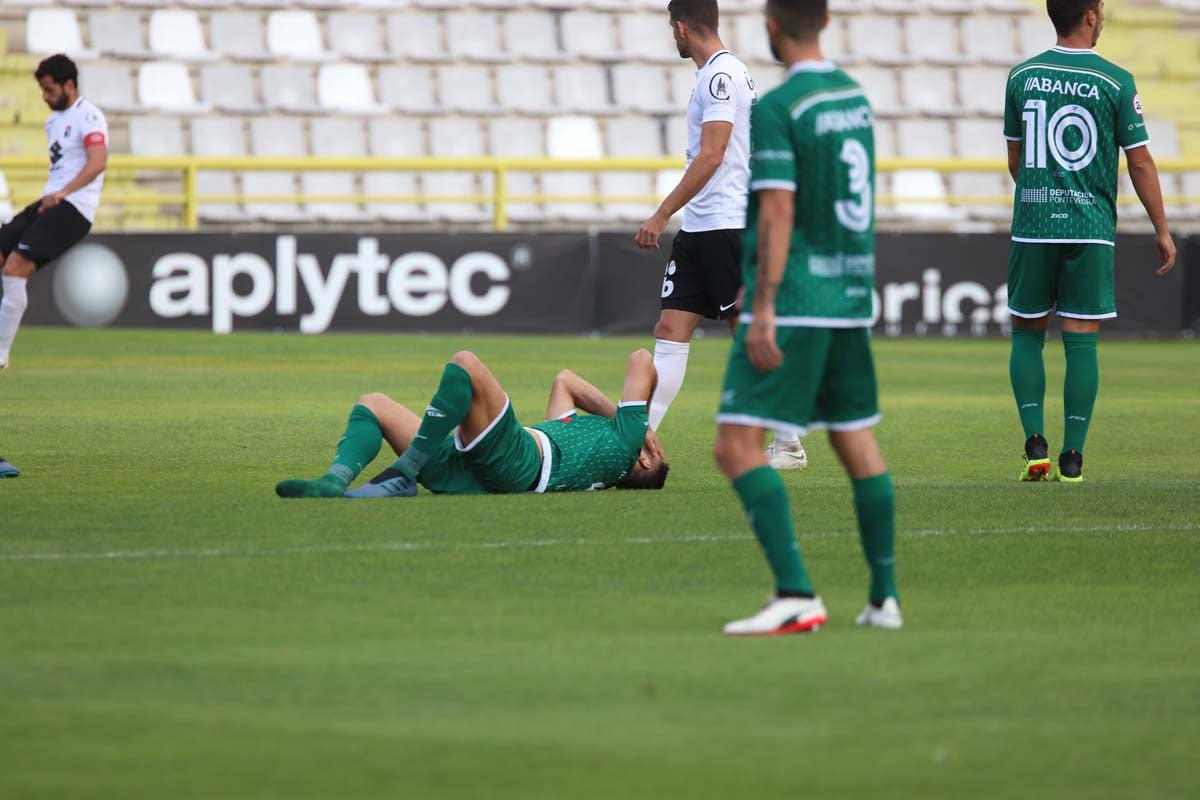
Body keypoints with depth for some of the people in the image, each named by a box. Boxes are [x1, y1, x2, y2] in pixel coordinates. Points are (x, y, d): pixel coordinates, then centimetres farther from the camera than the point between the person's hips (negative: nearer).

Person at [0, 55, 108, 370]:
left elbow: (97, 161, -23)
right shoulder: (54, 121, 20)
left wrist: (62, 193, -31)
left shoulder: (88, 116, -9)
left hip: (73, 208, -9)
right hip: (49, 203, 9)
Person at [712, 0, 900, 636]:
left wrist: (763, 309, -19)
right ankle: (884, 599, 16)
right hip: (849, 301, 8)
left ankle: (796, 596, -19)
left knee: (736, 447, -9)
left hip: (792, 304, -8)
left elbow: (778, 212, -18)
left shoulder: (774, 111, -12)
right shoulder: (853, 97, 11)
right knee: (858, 446, 15)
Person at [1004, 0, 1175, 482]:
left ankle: (1035, 441, -1)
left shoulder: (1022, 77, 4)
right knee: (1081, 339, 2)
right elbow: (1140, 162, -3)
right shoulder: (1115, 82, -5)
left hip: (1032, 226, 2)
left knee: (1028, 333, 13)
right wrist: (1162, 230, 7)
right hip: (1091, 230, -2)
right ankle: (1072, 457, 1)